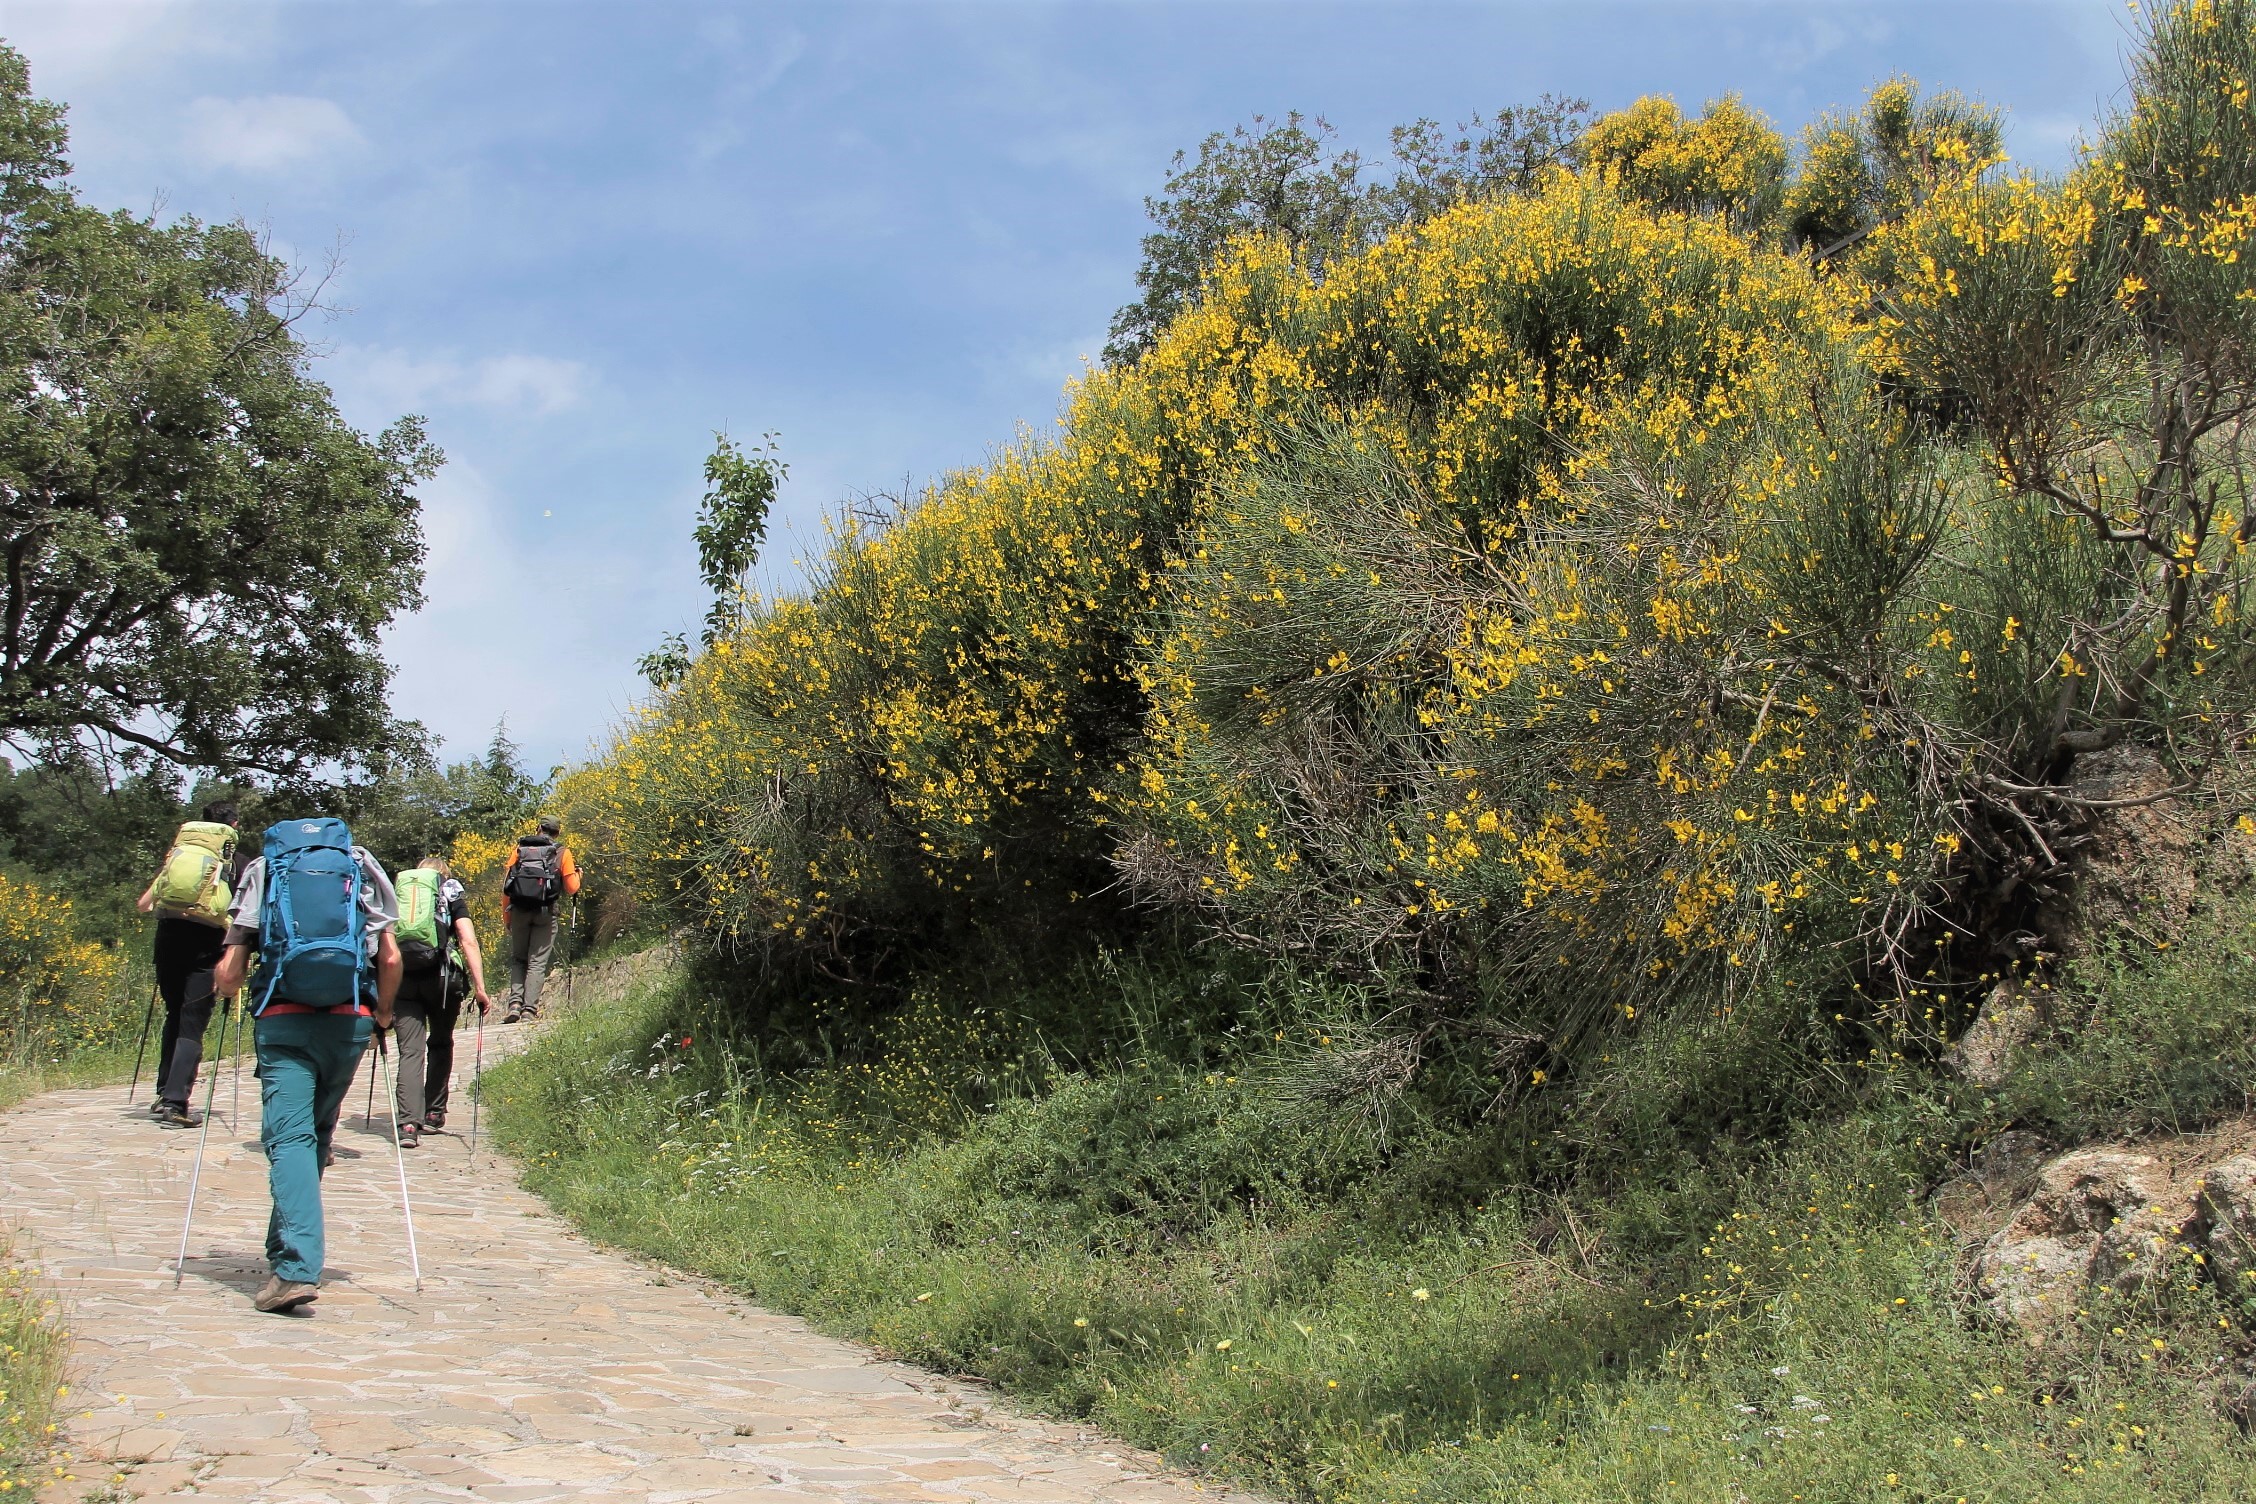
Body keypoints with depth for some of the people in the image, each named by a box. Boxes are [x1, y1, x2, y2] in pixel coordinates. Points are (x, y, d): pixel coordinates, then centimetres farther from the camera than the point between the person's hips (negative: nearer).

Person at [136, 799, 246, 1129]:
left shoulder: (177, 851, 19)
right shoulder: (237, 861, 10)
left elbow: (143, 903, 19)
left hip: (168, 935, 3)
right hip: (207, 941, -3)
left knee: (174, 1015, 19)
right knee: (193, 1023, -3)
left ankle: (164, 1094, 22)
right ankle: (175, 1103, -12)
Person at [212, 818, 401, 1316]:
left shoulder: (262, 870, 12)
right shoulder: (362, 867, 15)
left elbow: (229, 974, 4)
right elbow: (390, 959, 7)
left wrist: (225, 982, 27)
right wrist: (382, 1015, 23)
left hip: (282, 1022, -2)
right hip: (350, 1022, 2)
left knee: (289, 1137, -8)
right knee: (318, 1134, 18)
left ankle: (296, 1269, -22)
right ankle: (286, 1250, 27)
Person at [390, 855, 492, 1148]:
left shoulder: (396, 894, 19)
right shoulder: (451, 895, 13)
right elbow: (469, 942, 0)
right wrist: (480, 988, -3)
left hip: (401, 978, 1)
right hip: (441, 975, -1)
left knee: (410, 1051, -1)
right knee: (440, 1044, 20)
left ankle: (409, 1123, -14)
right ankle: (435, 1112, 27)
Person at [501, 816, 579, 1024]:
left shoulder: (521, 849, 10)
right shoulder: (562, 853, 5)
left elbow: (506, 885, 7)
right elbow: (571, 888, 3)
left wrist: (506, 916, 14)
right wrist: (577, 873, 24)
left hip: (519, 911, 2)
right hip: (545, 913, -2)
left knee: (517, 959, 13)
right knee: (537, 962, 1)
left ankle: (515, 1003, -3)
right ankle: (530, 1009, -8)